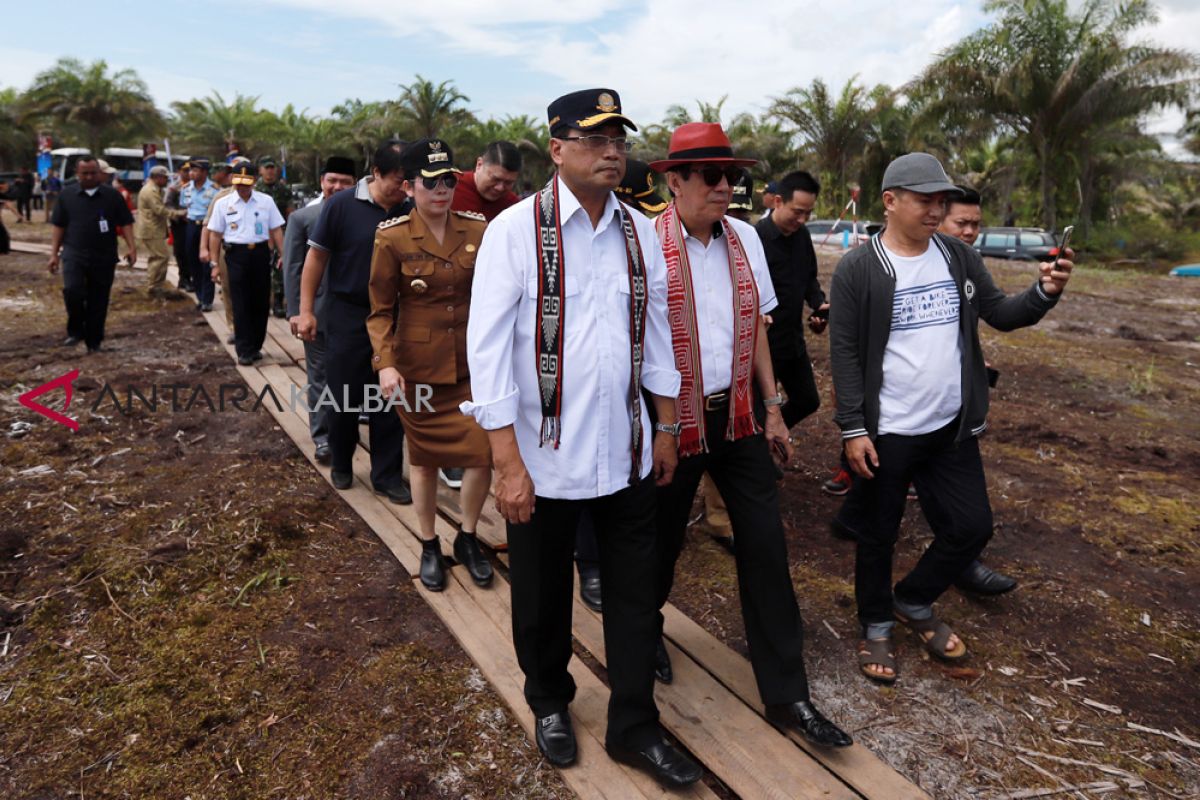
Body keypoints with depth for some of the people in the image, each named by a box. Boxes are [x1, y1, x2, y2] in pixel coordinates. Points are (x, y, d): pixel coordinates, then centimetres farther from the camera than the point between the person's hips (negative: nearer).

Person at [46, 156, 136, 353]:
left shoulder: (112, 195, 4)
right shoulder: (67, 196, 6)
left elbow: (125, 223, 4)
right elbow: (59, 226, 9)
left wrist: (132, 247, -10)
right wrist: (54, 254, 5)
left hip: (104, 257, 0)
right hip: (74, 254, 0)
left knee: (98, 301, 4)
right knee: (72, 291, -21)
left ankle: (94, 341, 16)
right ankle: (76, 331, 0)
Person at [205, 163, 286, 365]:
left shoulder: (266, 201, 4)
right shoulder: (222, 203, 3)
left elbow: (276, 230, 6)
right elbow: (215, 234, 6)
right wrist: (215, 264, 3)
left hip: (261, 253, 1)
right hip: (236, 255, -1)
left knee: (261, 303, 7)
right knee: (241, 305, 0)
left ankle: (256, 346, 22)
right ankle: (244, 351, 6)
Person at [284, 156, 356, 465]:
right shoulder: (302, 218, 0)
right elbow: (293, 270, -1)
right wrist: (297, 313, -7)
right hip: (318, 312, -1)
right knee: (320, 375, 7)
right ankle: (322, 436, 17)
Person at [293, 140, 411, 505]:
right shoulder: (341, 205, -9)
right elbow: (316, 257, -3)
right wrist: (306, 311, -6)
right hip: (346, 313, -2)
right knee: (344, 396, 8)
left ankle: (388, 475, 19)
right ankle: (341, 465, 30)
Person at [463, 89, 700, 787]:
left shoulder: (640, 232, 4)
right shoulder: (515, 231, -11)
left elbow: (656, 332, 11)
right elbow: (487, 349, -13)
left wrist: (666, 428, 12)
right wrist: (509, 464, -16)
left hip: (627, 452, 4)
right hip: (545, 456, -3)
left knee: (635, 593, 13)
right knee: (543, 598, 16)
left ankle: (634, 726, 34)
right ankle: (551, 705, 44)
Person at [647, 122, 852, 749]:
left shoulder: (745, 238, 5)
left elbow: (756, 328, 12)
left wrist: (771, 407, 11)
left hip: (738, 415, 5)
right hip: (673, 419, -5)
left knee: (766, 545, 6)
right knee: (663, 539, 13)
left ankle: (786, 694, 19)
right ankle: (644, 629, 45)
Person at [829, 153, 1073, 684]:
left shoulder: (960, 257, 4)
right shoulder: (857, 269, -11)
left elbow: (1000, 313, 11)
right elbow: (845, 354, -12)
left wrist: (1044, 292, -10)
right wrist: (853, 428, -15)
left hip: (953, 426, 5)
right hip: (886, 432, -5)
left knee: (973, 525, 11)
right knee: (879, 535, 10)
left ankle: (913, 602, 35)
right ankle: (876, 627, 33)